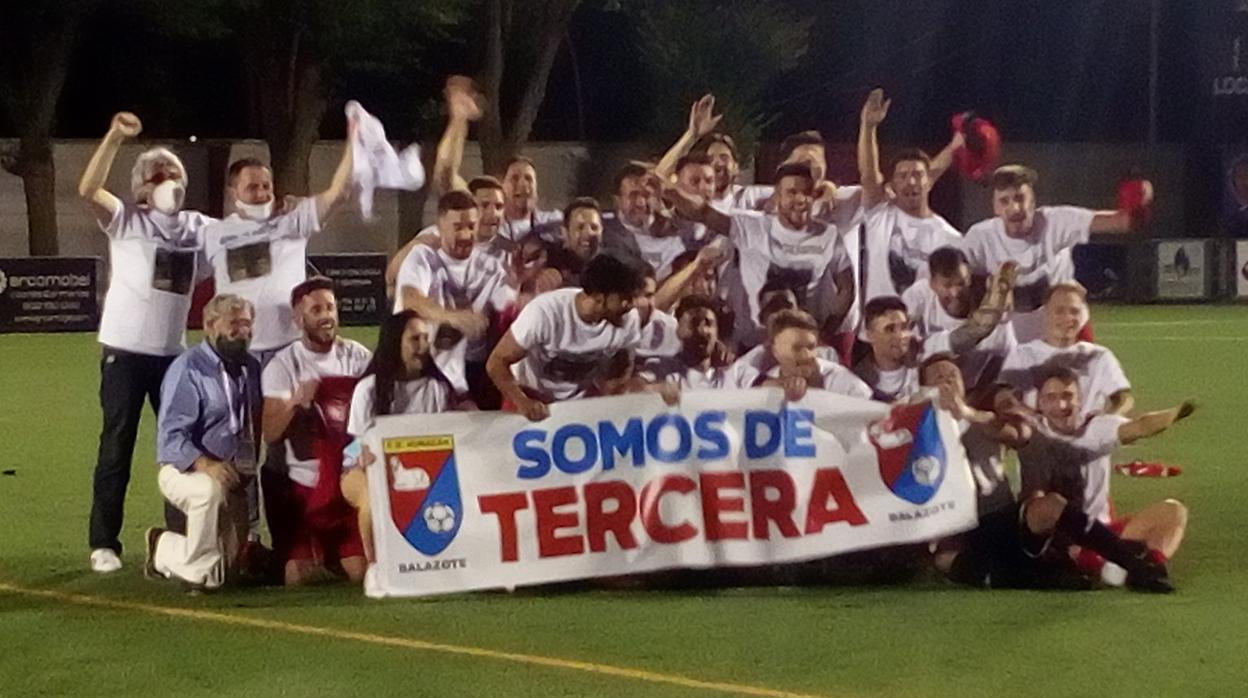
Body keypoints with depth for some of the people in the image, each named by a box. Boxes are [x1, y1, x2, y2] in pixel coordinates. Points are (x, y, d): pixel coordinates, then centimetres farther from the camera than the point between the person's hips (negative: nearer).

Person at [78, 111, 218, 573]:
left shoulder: (198, 227, 9)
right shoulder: (126, 220, -5)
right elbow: (88, 190, -22)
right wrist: (114, 137, -30)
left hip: (173, 353, 5)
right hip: (124, 350, -5)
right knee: (116, 447, 0)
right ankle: (104, 544, 5)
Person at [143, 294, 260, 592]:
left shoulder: (251, 368, 8)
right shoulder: (189, 368, -12)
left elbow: (257, 425, 17)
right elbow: (171, 436, -20)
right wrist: (204, 464, -35)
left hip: (235, 478, 7)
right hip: (185, 470, -6)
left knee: (227, 567, 9)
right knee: (211, 489, -41)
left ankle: (164, 550, 36)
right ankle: (198, 569, -21)